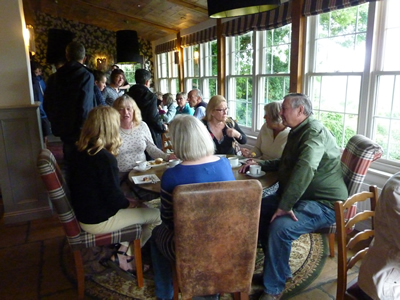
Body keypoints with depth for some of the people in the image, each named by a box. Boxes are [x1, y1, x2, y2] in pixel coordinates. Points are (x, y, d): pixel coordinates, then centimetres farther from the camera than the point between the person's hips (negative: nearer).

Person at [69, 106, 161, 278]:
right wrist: (129, 203, -2)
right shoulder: (105, 158, -27)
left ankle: (124, 249, 16)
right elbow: (113, 197, -21)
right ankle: (125, 257, 12)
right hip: (98, 221, -9)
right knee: (157, 215, 0)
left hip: (84, 213, 9)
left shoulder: (82, 151, 0)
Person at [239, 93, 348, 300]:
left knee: (279, 227, -31)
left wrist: (284, 206, -31)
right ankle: (278, 268, 15)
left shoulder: (314, 131, -19)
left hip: (323, 203, -10)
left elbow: (305, 169, -35)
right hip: (299, 196, 10)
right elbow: (284, 164, 30)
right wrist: (259, 164, 16)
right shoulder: (297, 132, 15)